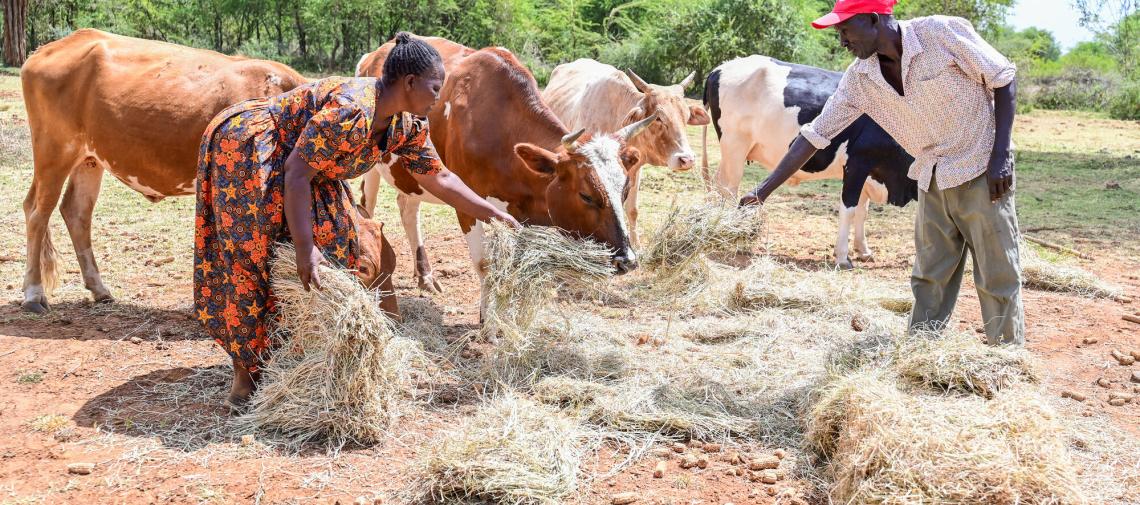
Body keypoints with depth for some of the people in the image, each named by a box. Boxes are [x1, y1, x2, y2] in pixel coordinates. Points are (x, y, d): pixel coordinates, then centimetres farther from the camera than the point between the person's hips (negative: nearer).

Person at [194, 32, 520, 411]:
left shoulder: (406, 126, -4)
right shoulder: (349, 111, -32)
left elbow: (439, 178, 6)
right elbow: (296, 174, -32)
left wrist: (493, 214, 4)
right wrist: (304, 248, -33)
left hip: (281, 162, 9)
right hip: (243, 147, -9)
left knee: (333, 235, 4)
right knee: (252, 256, -9)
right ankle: (246, 373, 1)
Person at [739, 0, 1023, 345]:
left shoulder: (943, 33, -18)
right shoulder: (859, 79, -5)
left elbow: (1004, 79, -9)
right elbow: (816, 133, -2)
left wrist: (1000, 155, -16)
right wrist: (763, 192, -6)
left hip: (982, 172, -5)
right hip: (932, 180, 5)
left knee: (997, 278, 1)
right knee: (929, 280, 10)